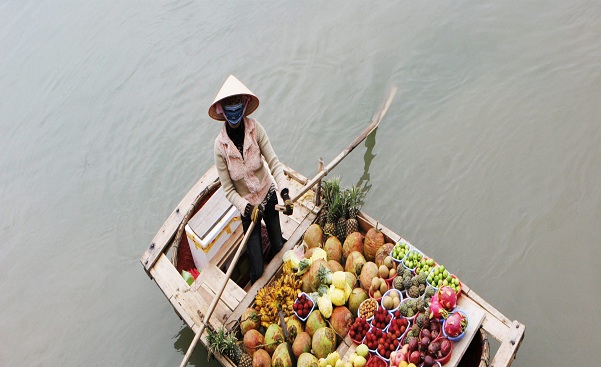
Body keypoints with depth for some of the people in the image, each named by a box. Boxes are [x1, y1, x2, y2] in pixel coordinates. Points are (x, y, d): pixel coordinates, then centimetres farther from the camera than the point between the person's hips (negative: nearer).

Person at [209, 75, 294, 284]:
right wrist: (248, 208, -26)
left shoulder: (255, 128, -17)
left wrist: (285, 193, -31)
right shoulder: (220, 145, -20)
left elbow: (274, 163, -17)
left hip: (269, 196, 2)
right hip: (247, 206, -1)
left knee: (278, 247, 20)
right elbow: (228, 189, -13)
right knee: (257, 270, 5)